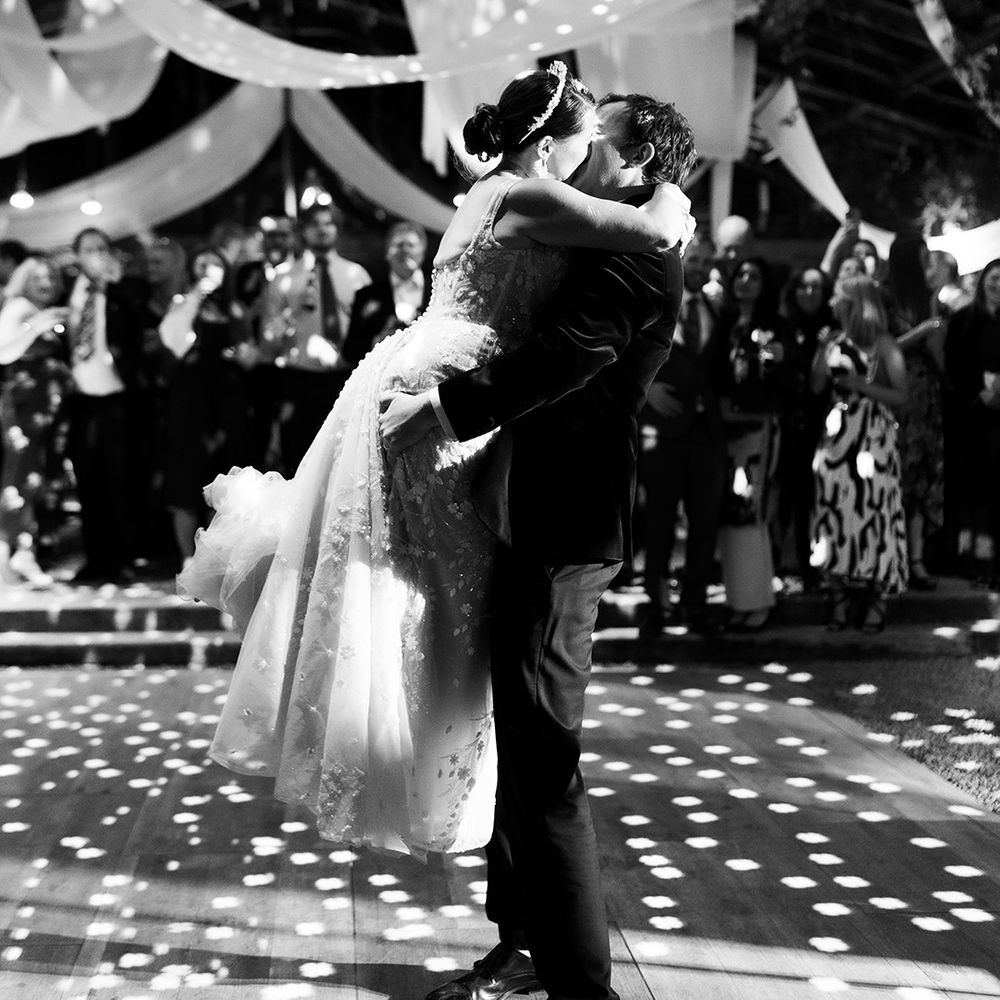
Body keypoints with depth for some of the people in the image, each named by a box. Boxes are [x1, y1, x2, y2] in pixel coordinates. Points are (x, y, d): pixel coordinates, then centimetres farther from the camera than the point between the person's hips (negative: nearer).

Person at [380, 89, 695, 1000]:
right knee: (517, 745, 17)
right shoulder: (611, 256, 19)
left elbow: (552, 364, -23)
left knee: (543, 761, -6)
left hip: (560, 529, -10)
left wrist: (434, 408, -17)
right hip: (536, 518, 10)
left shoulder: (634, 264, -12)